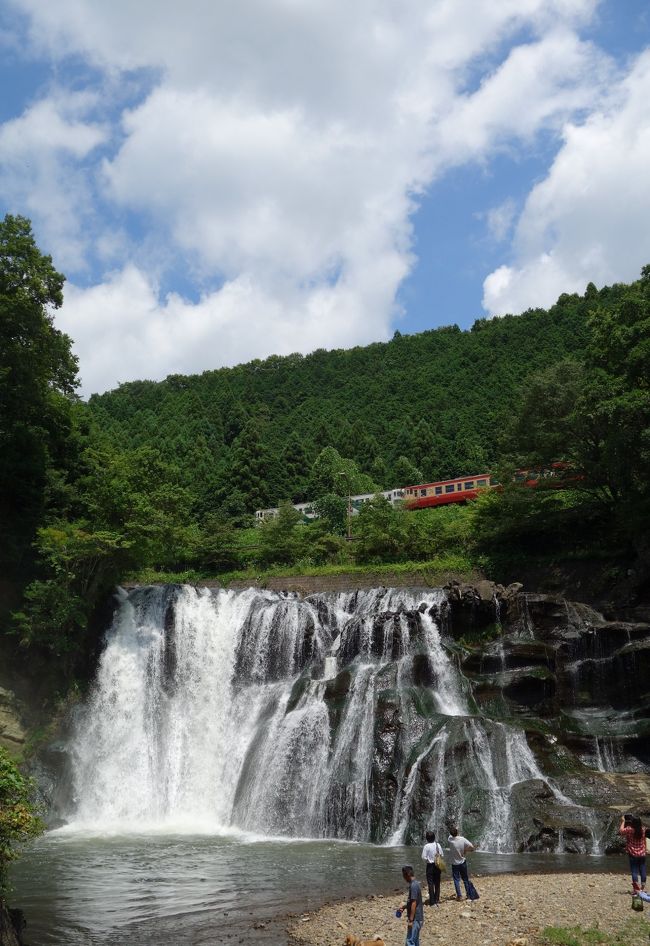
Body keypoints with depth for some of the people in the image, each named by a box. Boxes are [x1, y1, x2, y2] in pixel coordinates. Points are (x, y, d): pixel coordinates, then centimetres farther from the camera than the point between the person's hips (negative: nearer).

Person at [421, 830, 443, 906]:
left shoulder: (426, 846, -15)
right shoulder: (438, 845, -3)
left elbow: (423, 857, -15)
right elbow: (442, 855, 3)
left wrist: (428, 859, 5)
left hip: (430, 866, -4)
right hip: (438, 866, 4)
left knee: (431, 884, 3)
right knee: (437, 883, 15)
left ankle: (432, 902, 3)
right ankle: (437, 901, 21)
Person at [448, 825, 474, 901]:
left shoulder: (450, 840, -19)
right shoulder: (463, 839, -17)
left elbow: (451, 835, 5)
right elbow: (472, 847, -16)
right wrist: (465, 851, -4)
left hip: (455, 864, -1)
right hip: (463, 862, 2)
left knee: (456, 880, 7)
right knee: (466, 879, 15)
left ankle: (459, 896, 6)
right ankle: (468, 895, 20)